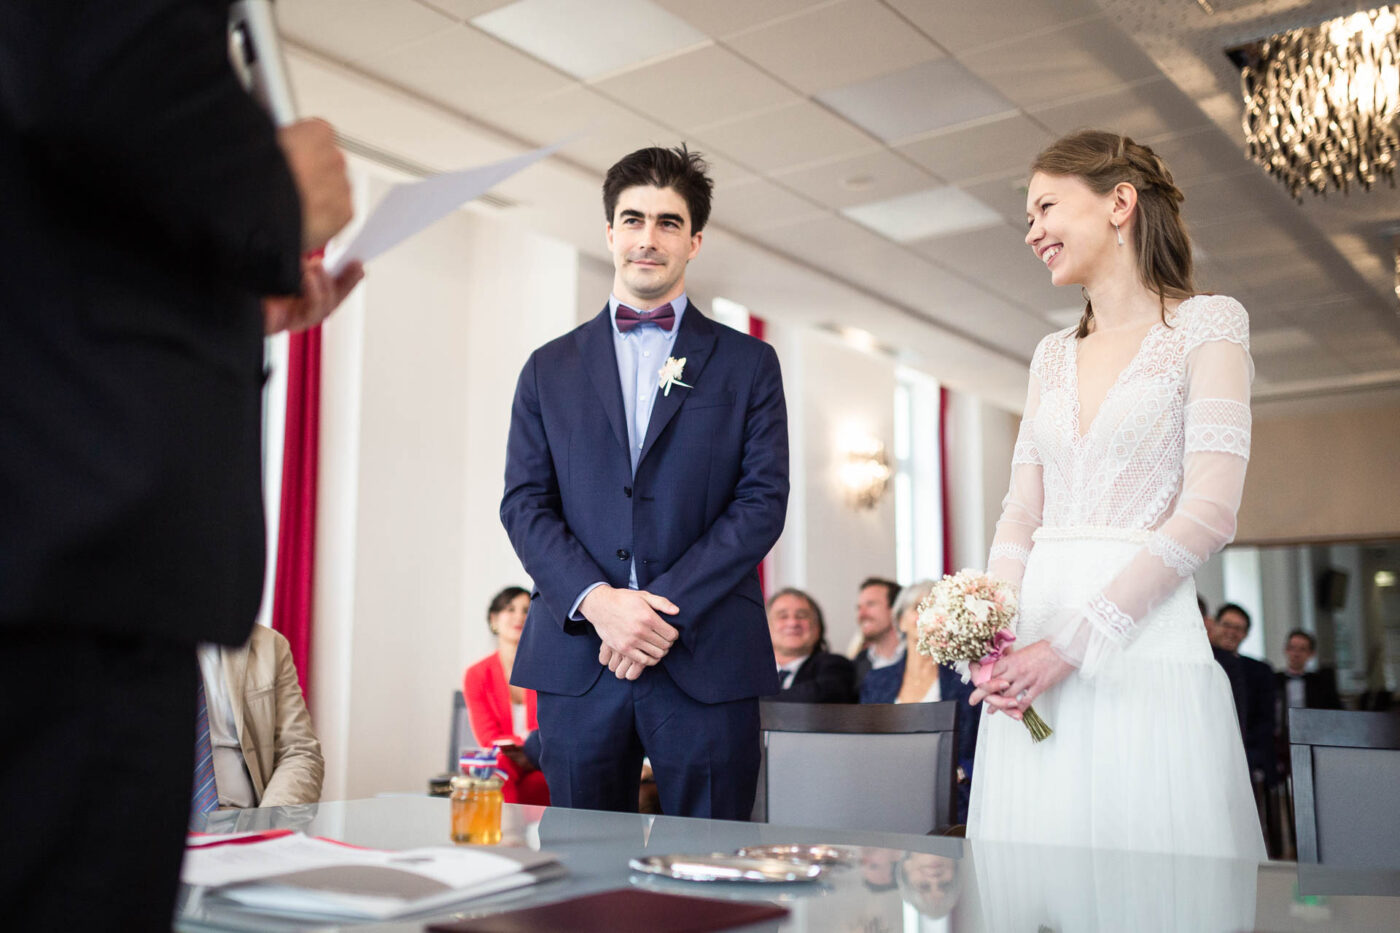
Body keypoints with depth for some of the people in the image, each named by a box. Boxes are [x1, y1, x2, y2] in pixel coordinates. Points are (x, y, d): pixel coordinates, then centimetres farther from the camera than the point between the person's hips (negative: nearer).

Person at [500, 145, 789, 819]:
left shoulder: (748, 365, 10)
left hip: (707, 662, -1)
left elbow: (762, 501, 0)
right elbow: (524, 505, 6)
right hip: (577, 660, 2)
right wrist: (596, 600, -11)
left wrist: (667, 609, -11)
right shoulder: (549, 369, 14)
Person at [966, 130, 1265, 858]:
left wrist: (1071, 644, -15)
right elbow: (1020, 515, 14)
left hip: (1143, 652, -5)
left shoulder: (1206, 324, 1)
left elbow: (1209, 515, -9)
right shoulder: (1052, 356, 18)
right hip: (1030, 663, 5)